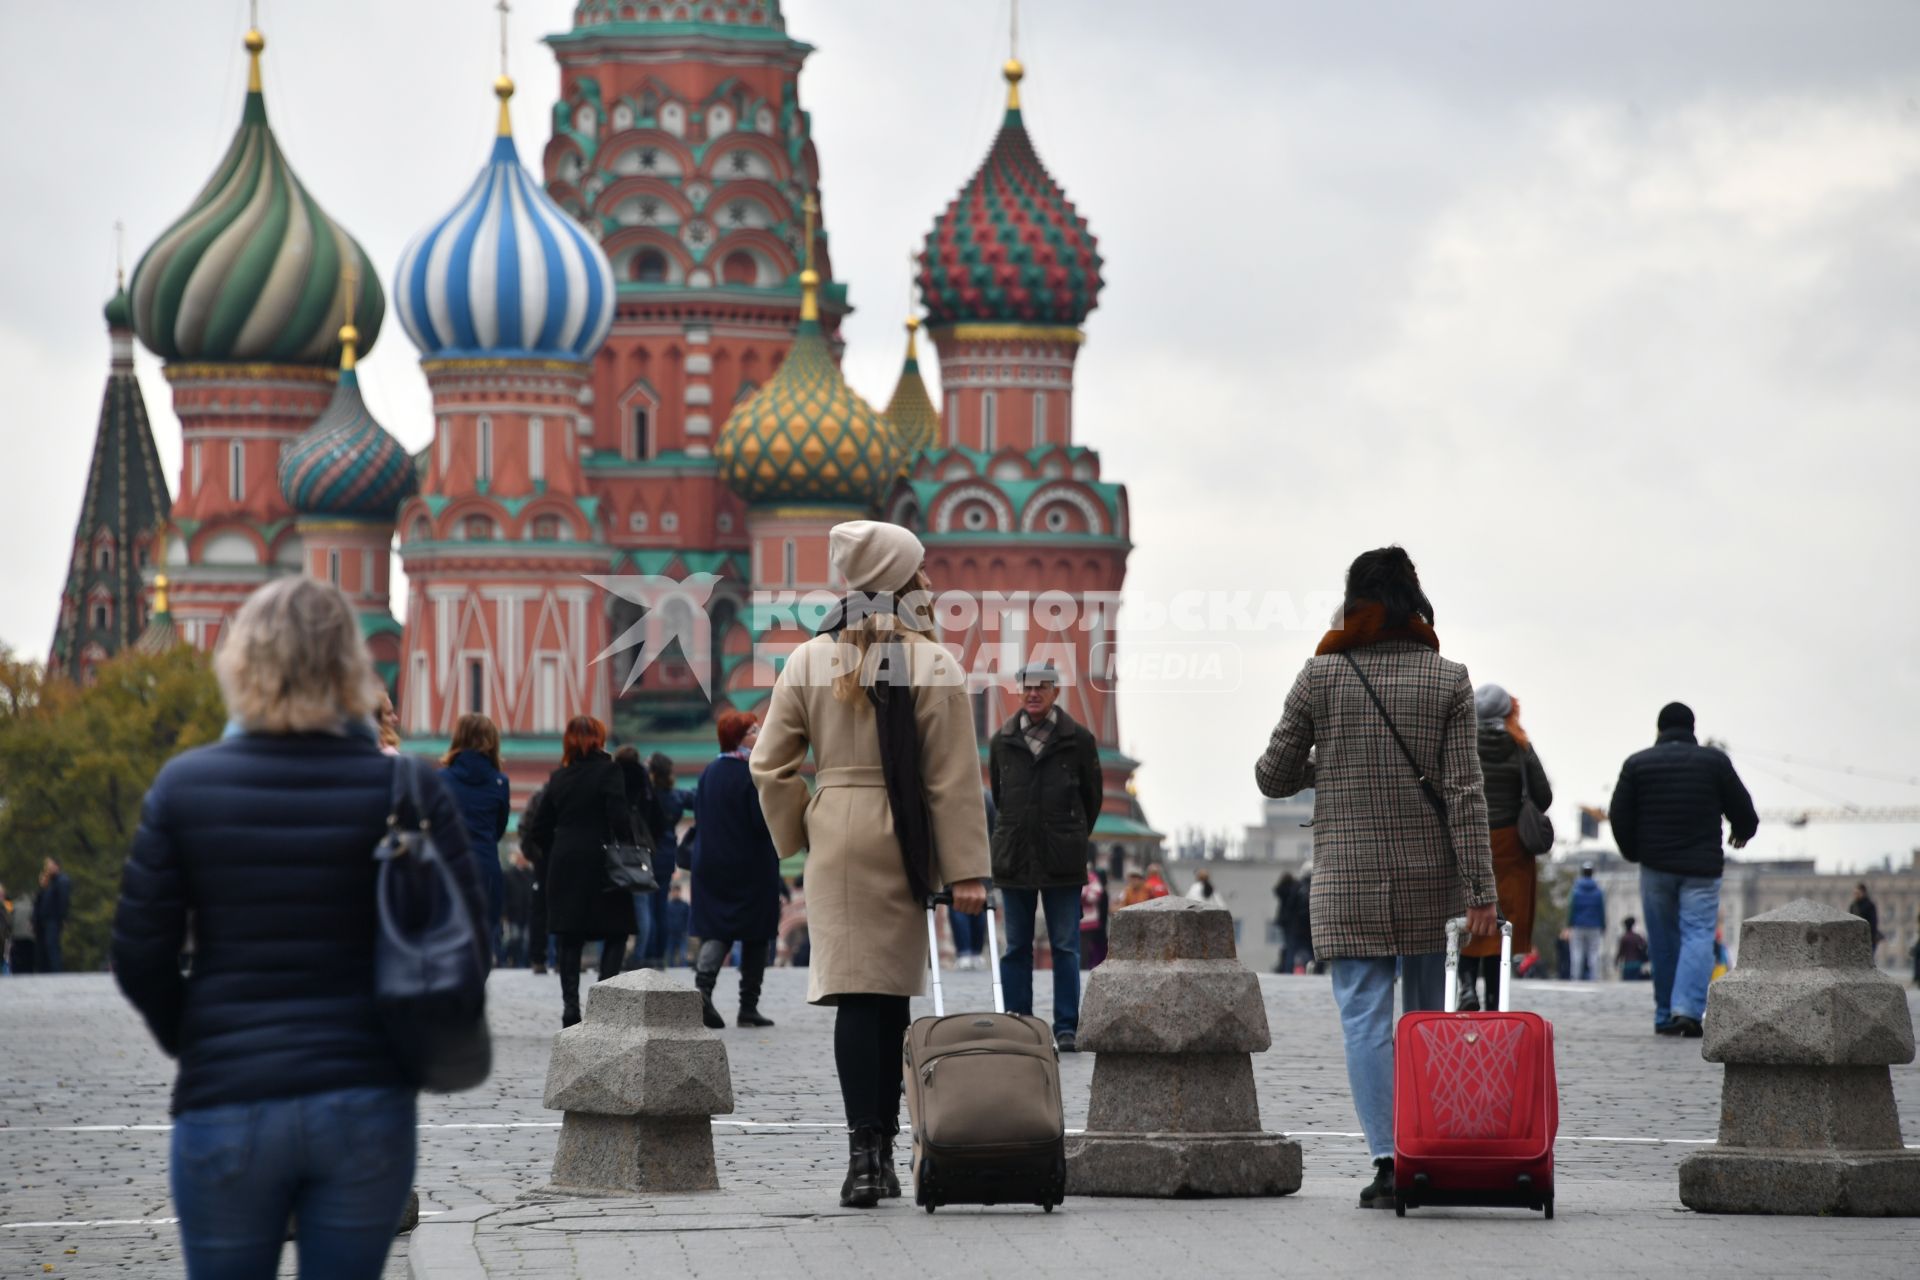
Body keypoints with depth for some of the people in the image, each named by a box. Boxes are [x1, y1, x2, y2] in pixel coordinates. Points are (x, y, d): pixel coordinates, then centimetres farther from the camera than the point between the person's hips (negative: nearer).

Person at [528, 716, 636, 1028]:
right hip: (600, 864, -4)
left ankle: (570, 1008, 1)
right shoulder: (607, 771, -6)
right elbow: (619, 818, -14)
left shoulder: (559, 777, 9)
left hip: (564, 867, 4)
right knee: (616, 932, 5)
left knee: (569, 940, 6)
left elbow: (540, 827, 10)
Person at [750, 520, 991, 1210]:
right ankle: (882, 1150, 15)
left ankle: (864, 1150, -13)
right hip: (906, 847, -1)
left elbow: (769, 766, 3)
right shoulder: (934, 666, -7)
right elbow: (955, 779, -7)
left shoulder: (808, 661, 2)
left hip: (837, 839, 1)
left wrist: (796, 835, 14)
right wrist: (966, 870, -7)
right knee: (892, 993, 9)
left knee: (856, 994, -2)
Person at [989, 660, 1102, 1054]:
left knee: (1065, 947, -1)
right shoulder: (1002, 741, 6)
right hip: (1014, 858, 2)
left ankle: (1066, 1028, 2)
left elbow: (1093, 795, 10)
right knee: (1016, 947, 5)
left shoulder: (1078, 739, 1)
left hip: (1062, 860, -2)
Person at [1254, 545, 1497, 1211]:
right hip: (1429, 875, 1)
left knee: (1365, 1016, -1)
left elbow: (1273, 777, 3)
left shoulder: (1321, 675, -2)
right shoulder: (1447, 680, -1)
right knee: (1425, 1014, 14)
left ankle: (1387, 1161, -12)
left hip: (1346, 878, -1)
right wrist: (1480, 892, -5)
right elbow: (1465, 793, -5)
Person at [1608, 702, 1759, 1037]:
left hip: (1656, 866, 2)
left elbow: (1619, 816, 2)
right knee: (1698, 934, -5)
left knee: (1663, 941, 11)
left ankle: (1665, 1016, 15)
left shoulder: (1636, 764, 3)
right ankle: (1688, 1007, -24)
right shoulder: (1715, 761, 0)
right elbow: (1742, 808, 5)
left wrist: (1633, 853, 19)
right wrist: (1743, 832, 28)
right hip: (1702, 867, -2)